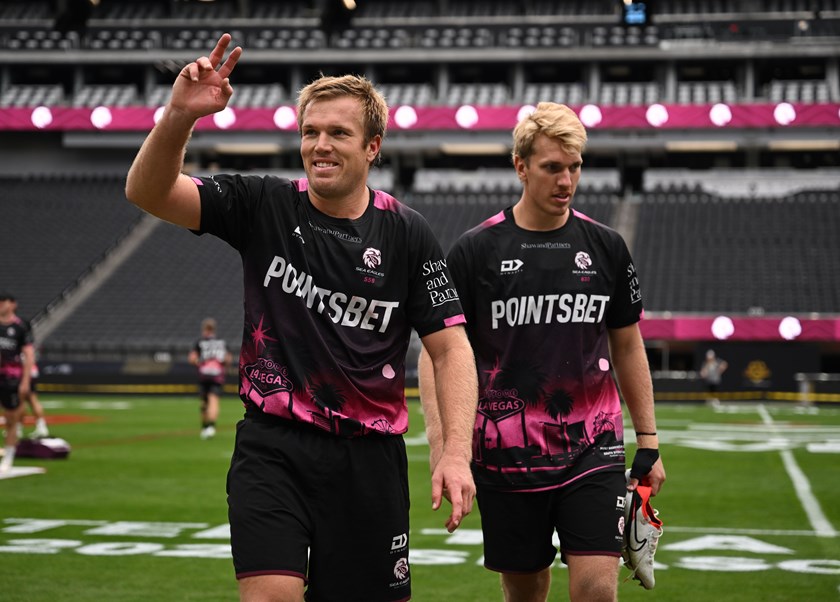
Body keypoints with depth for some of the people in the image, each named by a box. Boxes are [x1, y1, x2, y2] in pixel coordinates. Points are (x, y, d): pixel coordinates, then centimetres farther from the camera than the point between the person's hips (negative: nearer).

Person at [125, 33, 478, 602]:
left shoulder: (406, 235, -1)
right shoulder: (263, 207, 0)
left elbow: (450, 348, -2)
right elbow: (148, 192, -9)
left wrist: (456, 453, -14)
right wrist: (179, 116, -29)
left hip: (368, 456, 1)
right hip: (271, 447, -1)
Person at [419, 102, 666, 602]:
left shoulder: (606, 246, 5)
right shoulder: (476, 250, -2)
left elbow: (628, 346, 13)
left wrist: (649, 440, 11)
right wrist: (440, 438, -13)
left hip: (593, 451, 1)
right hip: (507, 458, -1)